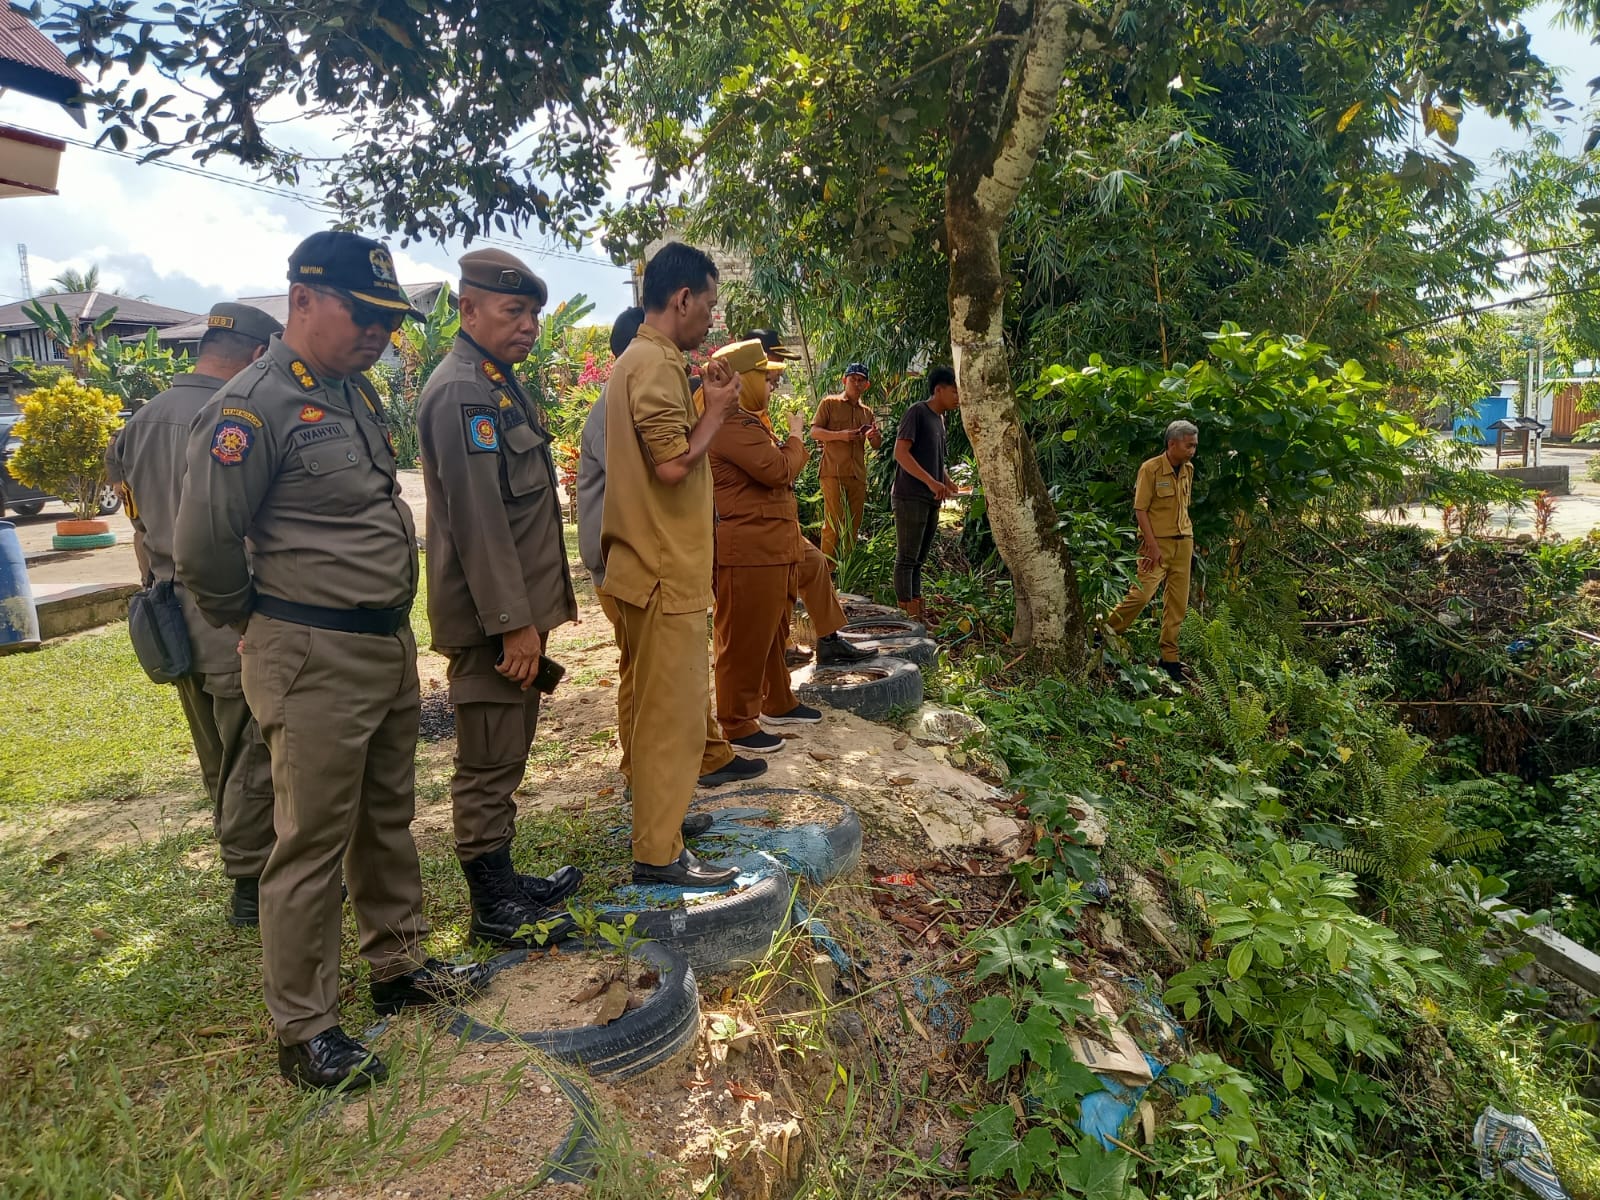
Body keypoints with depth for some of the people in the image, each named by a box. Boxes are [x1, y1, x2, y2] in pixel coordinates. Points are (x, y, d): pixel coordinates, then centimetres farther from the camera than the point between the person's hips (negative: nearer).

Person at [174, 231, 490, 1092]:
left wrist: (389, 616, 15)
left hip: (390, 646, 8)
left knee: (388, 822, 19)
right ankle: (303, 1032, 19)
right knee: (312, 844, 3)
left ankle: (399, 966, 36)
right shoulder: (253, 407, -16)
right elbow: (201, 548, -17)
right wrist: (259, 621, -2)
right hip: (315, 662, -8)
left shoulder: (358, 393, 10)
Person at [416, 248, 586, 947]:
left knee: (505, 758, 18)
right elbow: (477, 519, -23)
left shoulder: (498, 383, 16)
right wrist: (513, 622, -22)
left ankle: (503, 882, 32)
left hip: (518, 607, 10)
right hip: (493, 618, -10)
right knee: (488, 766, 2)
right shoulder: (461, 391, -16)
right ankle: (492, 910, 15)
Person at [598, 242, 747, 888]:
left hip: (643, 566, 10)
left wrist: (701, 399, 11)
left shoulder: (636, 359, 17)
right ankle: (659, 852, 7)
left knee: (652, 705, 18)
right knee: (673, 711, -2)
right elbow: (674, 464, -24)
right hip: (667, 571, -10)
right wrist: (717, 409, -10)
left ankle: (657, 814, 33)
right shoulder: (656, 362, -15)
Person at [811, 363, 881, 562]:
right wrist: (840, 435, -20)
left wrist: (875, 437, -6)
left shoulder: (867, 412, 20)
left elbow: (876, 445, 19)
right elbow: (814, 431, -4)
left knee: (853, 525, 7)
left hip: (858, 475, 5)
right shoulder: (830, 403, 5)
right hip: (833, 472, -5)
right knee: (833, 523, -10)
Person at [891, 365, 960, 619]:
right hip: (910, 498, -9)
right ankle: (906, 612, -2)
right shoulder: (917, 412, -8)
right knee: (907, 558, -5)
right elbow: (900, 452, -17)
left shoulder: (939, 418, 18)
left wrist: (949, 483, 9)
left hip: (931, 500, 9)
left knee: (918, 559, 11)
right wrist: (931, 482, -21)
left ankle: (917, 611, 16)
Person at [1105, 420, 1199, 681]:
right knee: (1142, 592, -17)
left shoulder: (1188, 469, 10)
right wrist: (1152, 546, -16)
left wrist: (1188, 542, 15)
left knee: (1178, 602, 5)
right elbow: (1140, 509, -12)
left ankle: (1169, 658, 12)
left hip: (1183, 542, 6)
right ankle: (1106, 634, 0)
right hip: (1157, 541, -6)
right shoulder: (1150, 468, -10)